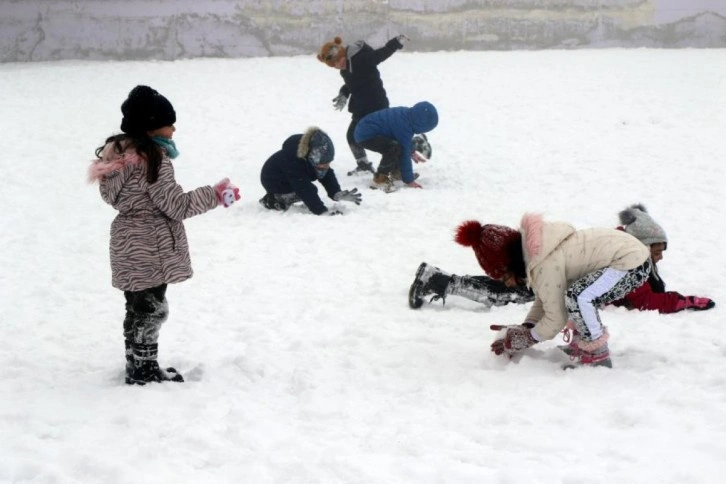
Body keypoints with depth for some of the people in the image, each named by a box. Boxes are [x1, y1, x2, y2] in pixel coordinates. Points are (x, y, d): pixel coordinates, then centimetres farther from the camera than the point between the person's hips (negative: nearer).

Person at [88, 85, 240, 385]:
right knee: (151, 310, 2)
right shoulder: (154, 158, -20)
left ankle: (137, 368, 27)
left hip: (128, 245, 9)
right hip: (150, 248, -9)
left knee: (137, 309, 18)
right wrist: (216, 195, -11)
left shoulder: (119, 152, 8)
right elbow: (176, 205, -19)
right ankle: (144, 372, 10)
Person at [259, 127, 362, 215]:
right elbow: (305, 190, -42)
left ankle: (282, 198, 11)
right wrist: (322, 211, -47)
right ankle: (273, 200, -7)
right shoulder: (294, 161, -42)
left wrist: (337, 194, -33)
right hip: (273, 182, -8)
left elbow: (327, 176, -15)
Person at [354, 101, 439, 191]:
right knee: (395, 147, -32)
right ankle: (379, 179, -20)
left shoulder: (407, 114, 3)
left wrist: (412, 152, 33)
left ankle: (395, 172, 31)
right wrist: (409, 180, -13)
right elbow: (404, 155, -20)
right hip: (365, 136, -11)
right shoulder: (403, 128, -25)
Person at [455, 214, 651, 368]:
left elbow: (556, 319, -16)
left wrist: (527, 339, -3)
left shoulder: (546, 264, -24)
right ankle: (580, 344, 20)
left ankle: (598, 357, -12)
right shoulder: (535, 251, 6)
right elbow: (544, 300, 16)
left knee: (577, 298, -28)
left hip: (634, 264, -11)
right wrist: (525, 329, 5)